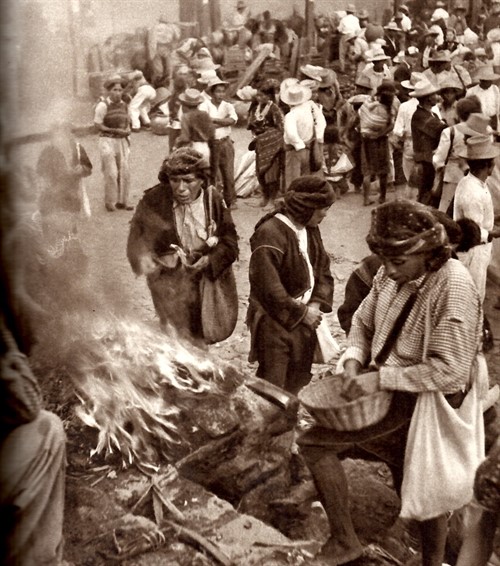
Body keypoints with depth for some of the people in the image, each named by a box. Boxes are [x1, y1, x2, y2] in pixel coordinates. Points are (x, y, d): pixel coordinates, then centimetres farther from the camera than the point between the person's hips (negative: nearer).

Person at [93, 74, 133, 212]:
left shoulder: (124, 105, 10)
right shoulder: (103, 105, -9)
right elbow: (98, 125, -10)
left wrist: (127, 130, 0)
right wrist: (115, 130, -14)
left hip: (122, 141, 6)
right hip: (107, 141, -6)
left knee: (124, 172, 3)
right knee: (111, 173, -7)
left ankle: (122, 201, 14)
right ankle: (110, 202, 6)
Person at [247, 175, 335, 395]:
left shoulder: (310, 230, 5)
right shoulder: (269, 234, -22)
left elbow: (323, 269, 11)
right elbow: (269, 288, -24)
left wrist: (316, 304, -6)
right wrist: (301, 312, -17)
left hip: (304, 319, 8)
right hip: (276, 324, -8)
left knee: (298, 383, 18)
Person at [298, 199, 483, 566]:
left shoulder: (454, 288, -25)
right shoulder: (390, 275, -3)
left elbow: (450, 370, -28)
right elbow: (363, 323, 11)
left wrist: (380, 378, -27)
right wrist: (354, 361, -8)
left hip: (421, 403, -7)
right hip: (388, 394, 7)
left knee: (313, 442, -9)